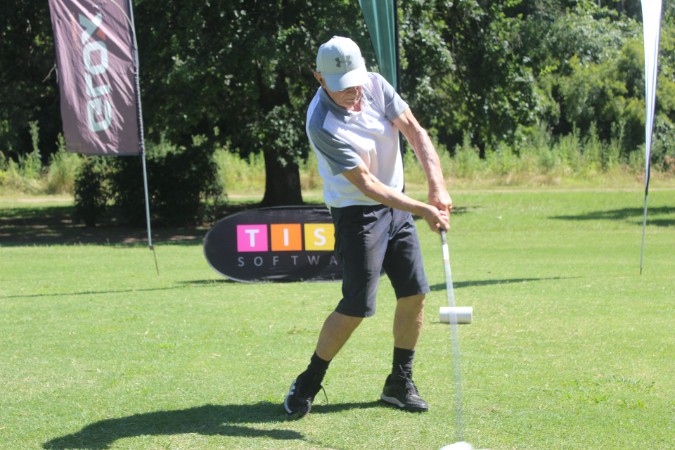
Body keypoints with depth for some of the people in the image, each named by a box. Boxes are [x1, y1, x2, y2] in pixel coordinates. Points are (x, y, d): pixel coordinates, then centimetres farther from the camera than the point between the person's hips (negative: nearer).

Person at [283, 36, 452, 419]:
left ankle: (400, 383, 17)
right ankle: (308, 384, 5)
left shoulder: (375, 85, -8)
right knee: (357, 306, -11)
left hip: (397, 206, 7)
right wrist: (423, 210, -29)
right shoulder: (323, 125, -26)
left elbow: (415, 132, -7)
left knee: (414, 293, 3)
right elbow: (366, 184, -26)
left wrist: (438, 187, -20)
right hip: (357, 212, -6)